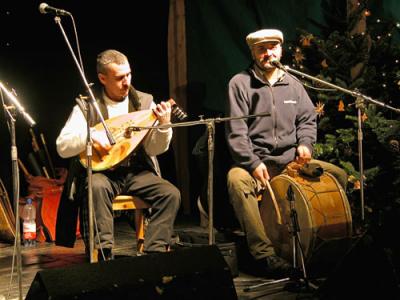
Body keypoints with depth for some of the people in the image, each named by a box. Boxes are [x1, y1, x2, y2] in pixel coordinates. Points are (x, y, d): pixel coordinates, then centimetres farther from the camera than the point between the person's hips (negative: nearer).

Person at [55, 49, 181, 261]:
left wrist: (163, 125, -21)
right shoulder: (87, 105, -3)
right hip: (102, 172, -3)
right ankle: (103, 255, -30)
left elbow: (154, 149, -2)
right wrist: (90, 135, -23)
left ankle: (154, 253, -16)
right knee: (97, 186, -36)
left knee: (171, 194, -22)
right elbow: (62, 148, -7)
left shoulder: (144, 102, 3)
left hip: (137, 172, 3)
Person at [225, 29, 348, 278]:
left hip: (291, 160, 5)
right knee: (237, 179, -37)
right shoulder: (240, 83, -2)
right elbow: (236, 131, -9)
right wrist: (253, 163, -20)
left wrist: (305, 143, -4)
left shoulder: (293, 84, 12)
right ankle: (265, 253, -36)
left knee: (339, 175, -8)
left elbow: (308, 119, 17)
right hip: (254, 161, -4)